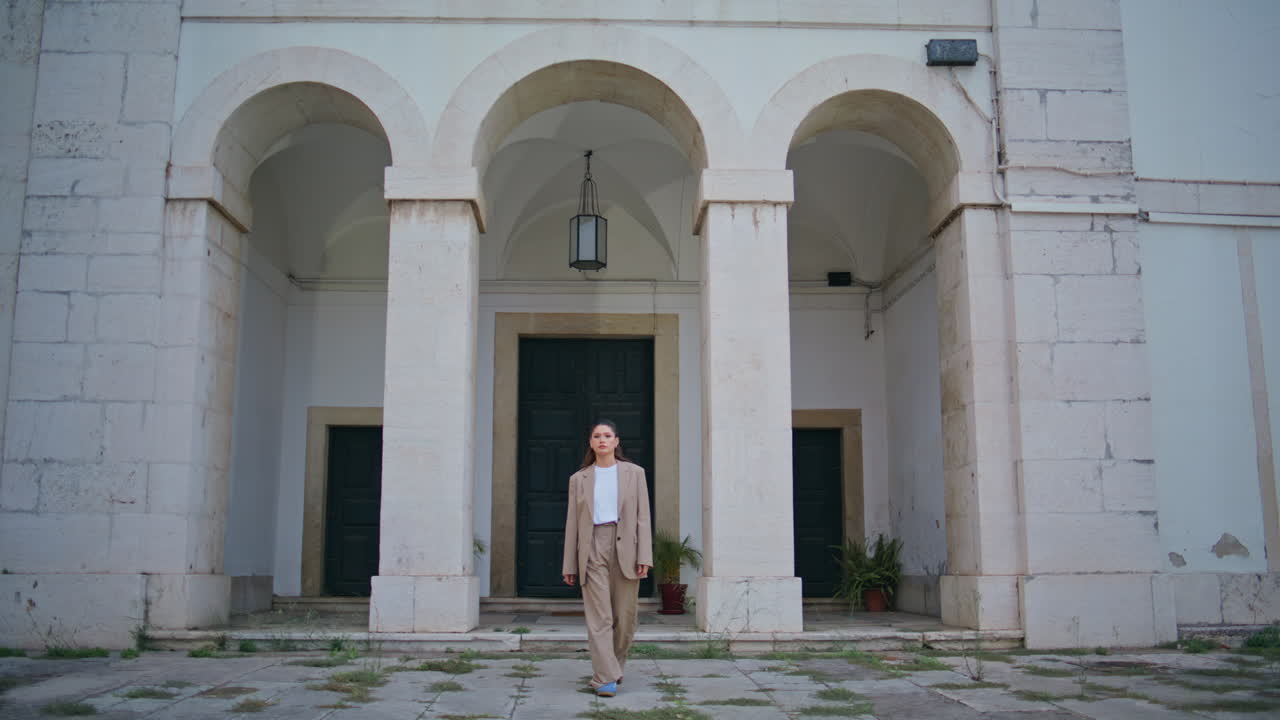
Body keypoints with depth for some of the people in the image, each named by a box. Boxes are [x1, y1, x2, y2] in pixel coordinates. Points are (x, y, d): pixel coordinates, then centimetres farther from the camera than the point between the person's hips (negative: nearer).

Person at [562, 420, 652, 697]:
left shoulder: (634, 473, 9)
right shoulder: (579, 479, 11)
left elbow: (642, 516, 3)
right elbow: (572, 522, 11)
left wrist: (644, 556, -7)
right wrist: (569, 565, 6)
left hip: (625, 549, 0)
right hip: (593, 548, 0)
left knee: (624, 616, 3)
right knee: (598, 616, -8)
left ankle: (615, 664, 25)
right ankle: (606, 678, -8)